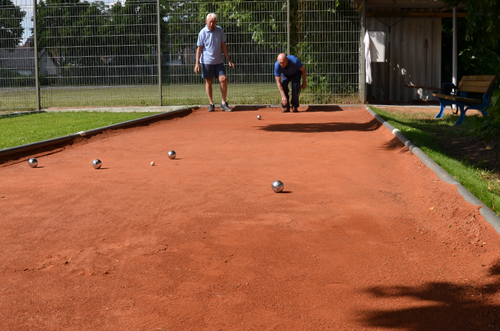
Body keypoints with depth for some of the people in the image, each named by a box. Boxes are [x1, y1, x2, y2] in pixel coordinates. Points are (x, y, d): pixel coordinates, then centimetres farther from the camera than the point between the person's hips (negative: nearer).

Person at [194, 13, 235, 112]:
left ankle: (224, 103, 2)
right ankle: (211, 104, 12)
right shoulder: (203, 33, -5)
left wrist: (228, 60, 6)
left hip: (219, 61, 2)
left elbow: (223, 46, 9)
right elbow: (199, 48, -2)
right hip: (207, 62, -2)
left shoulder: (220, 30, 3)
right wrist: (197, 63, -8)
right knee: (209, 82, 3)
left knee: (223, 79, -8)